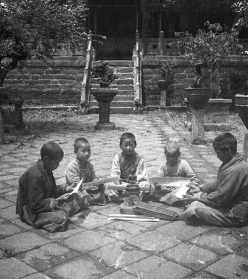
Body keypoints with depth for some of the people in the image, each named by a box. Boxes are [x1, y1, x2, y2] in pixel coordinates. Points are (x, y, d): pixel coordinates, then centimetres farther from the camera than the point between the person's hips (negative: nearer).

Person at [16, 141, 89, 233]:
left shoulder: (47, 170, 4)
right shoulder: (35, 175, -27)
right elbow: (36, 205, -26)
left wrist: (65, 190, 2)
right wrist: (57, 202, -23)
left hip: (46, 204, 10)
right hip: (32, 213, -9)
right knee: (61, 217, -30)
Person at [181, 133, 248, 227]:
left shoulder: (235, 170, -27)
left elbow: (220, 197, -24)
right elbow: (218, 184, 19)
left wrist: (200, 197, -10)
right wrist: (200, 189, 10)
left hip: (235, 216, -11)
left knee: (193, 210, -19)